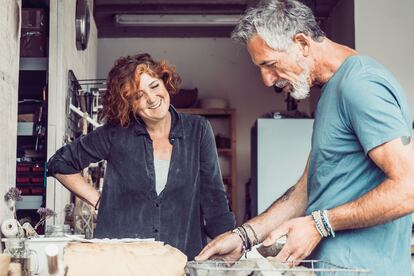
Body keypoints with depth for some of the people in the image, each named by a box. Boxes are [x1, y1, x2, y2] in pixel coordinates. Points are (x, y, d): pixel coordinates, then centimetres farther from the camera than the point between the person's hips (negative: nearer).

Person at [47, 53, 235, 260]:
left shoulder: (197, 130, 9)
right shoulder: (115, 133, 5)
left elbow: (213, 198, 7)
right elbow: (59, 163, 16)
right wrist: (98, 201, 6)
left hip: (183, 257, 1)